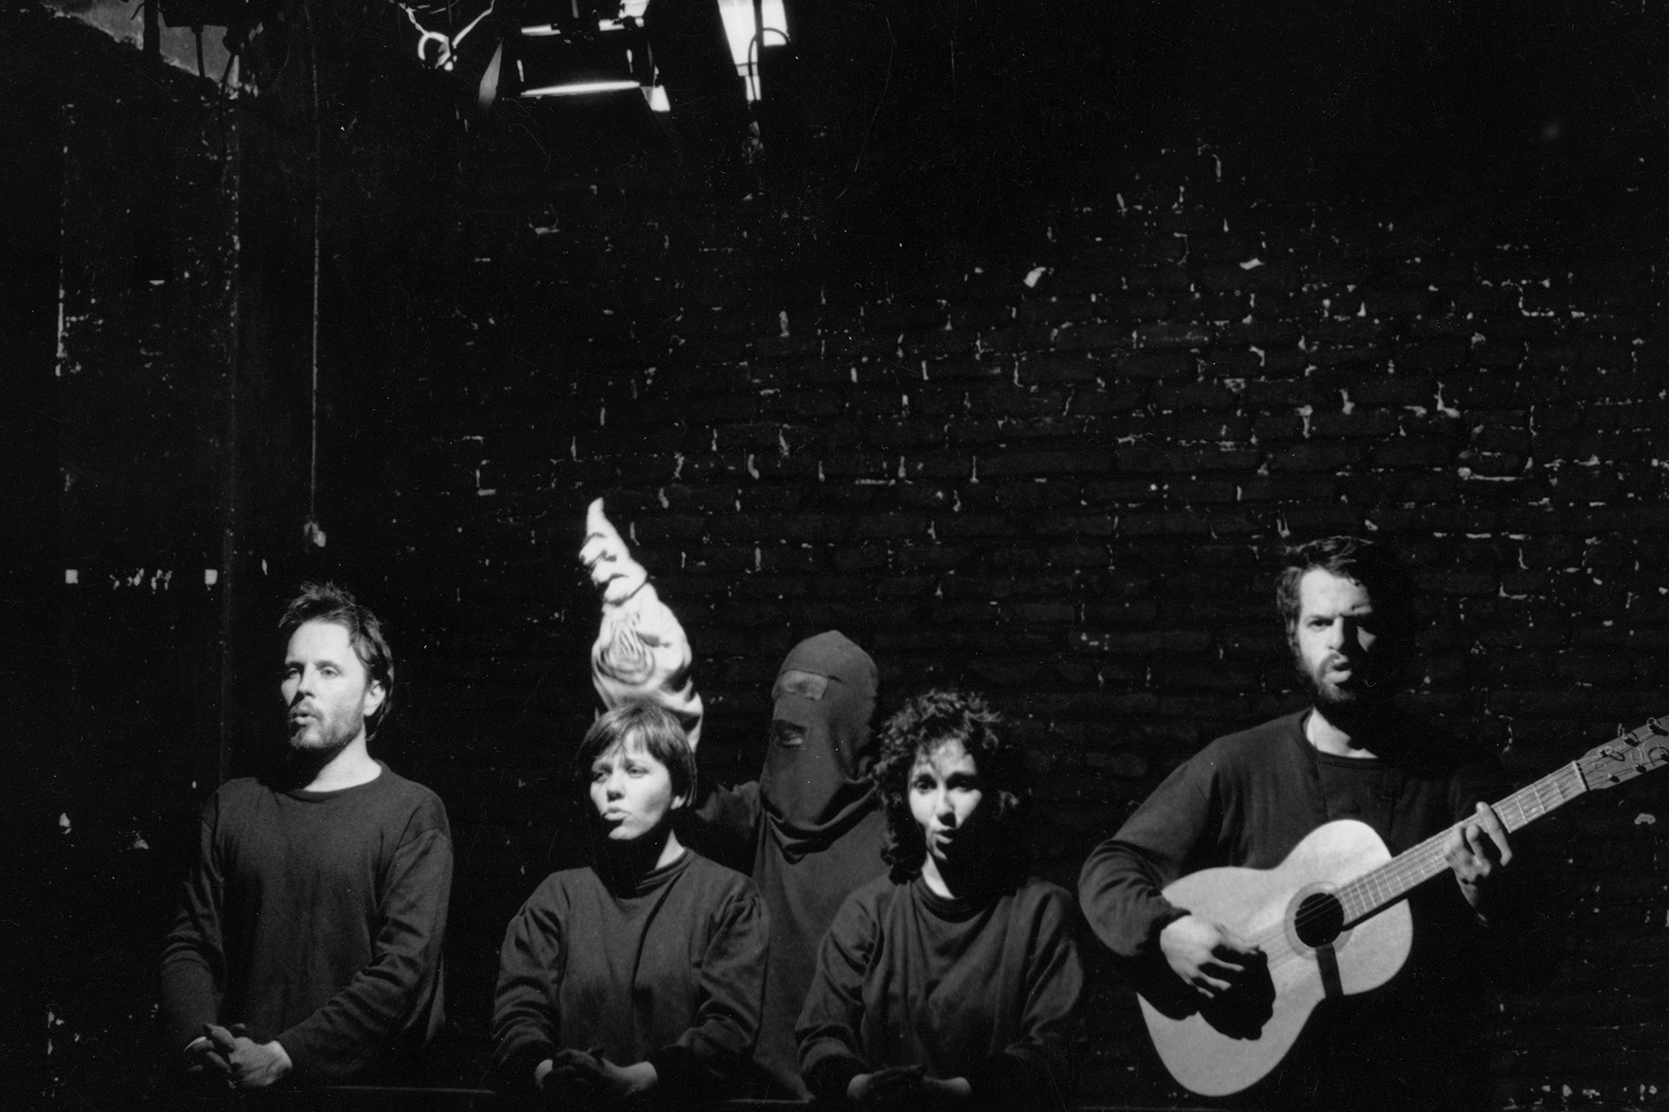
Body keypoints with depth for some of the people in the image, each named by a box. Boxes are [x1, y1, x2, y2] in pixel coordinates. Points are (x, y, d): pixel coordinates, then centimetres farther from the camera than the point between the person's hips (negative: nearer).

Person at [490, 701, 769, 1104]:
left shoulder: (727, 895, 6)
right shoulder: (558, 896, 15)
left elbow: (729, 1026, -5)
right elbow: (518, 1014, 5)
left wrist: (632, 1080, -19)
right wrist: (548, 1073, -17)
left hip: (684, 1105, 0)